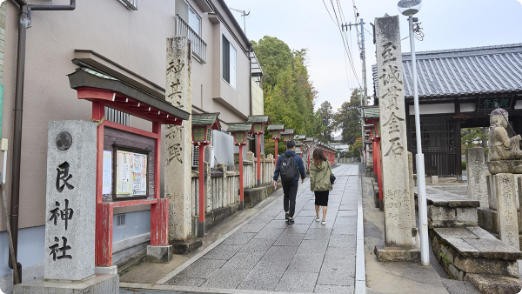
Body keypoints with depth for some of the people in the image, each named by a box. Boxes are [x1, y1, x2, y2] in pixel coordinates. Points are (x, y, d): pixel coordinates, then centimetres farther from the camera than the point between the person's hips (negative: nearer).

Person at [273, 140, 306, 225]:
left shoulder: (281, 157, -2)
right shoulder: (298, 158, -7)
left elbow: (277, 169, -6)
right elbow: (302, 169, 1)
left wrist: (275, 180, -5)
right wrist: (303, 177, 17)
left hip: (284, 181, 3)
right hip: (294, 181, -3)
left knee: (286, 196, 25)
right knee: (292, 199, 2)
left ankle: (286, 213, 23)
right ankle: (290, 218, 3)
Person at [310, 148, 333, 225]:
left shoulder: (313, 166, -8)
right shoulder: (327, 163, -7)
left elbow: (312, 178, -8)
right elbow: (330, 175, -2)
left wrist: (312, 187, 4)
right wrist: (331, 185, 9)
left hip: (317, 187, 1)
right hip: (325, 187, -1)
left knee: (317, 202, 19)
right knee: (325, 203, 7)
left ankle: (317, 217, 32)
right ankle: (323, 219, 4)